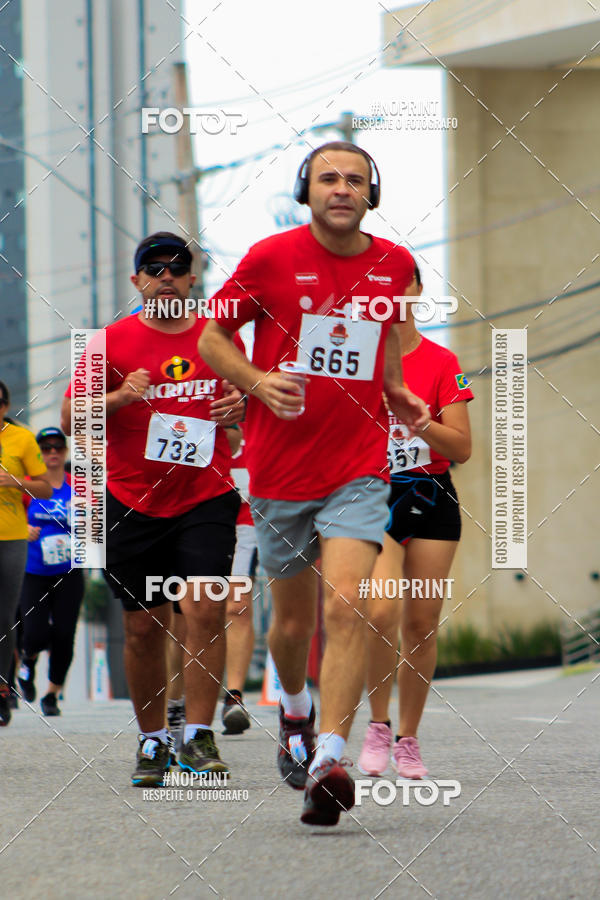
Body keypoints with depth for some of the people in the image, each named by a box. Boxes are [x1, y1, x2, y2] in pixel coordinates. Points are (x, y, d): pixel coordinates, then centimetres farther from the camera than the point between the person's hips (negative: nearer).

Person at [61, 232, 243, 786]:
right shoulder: (112, 341, 2)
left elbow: (249, 401, 20)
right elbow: (70, 420, 1)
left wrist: (242, 407, -4)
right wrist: (119, 398, -16)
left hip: (206, 497, 0)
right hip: (132, 504, 0)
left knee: (204, 608, -16)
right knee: (144, 626, 3)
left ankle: (198, 737, -12)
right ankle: (152, 740, 17)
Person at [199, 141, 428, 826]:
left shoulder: (393, 264, 4)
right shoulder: (271, 258, -5)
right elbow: (212, 338, 3)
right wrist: (259, 383, -13)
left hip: (359, 468, 0)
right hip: (280, 468, 0)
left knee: (345, 604, -20)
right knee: (292, 619, 12)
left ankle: (328, 761, -26)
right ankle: (294, 711, 45)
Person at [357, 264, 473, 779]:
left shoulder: (442, 363, 3)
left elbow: (461, 448, -2)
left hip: (431, 499, 1)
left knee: (422, 624, 1)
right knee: (380, 611, -21)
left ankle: (408, 738, 13)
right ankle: (378, 726, -4)